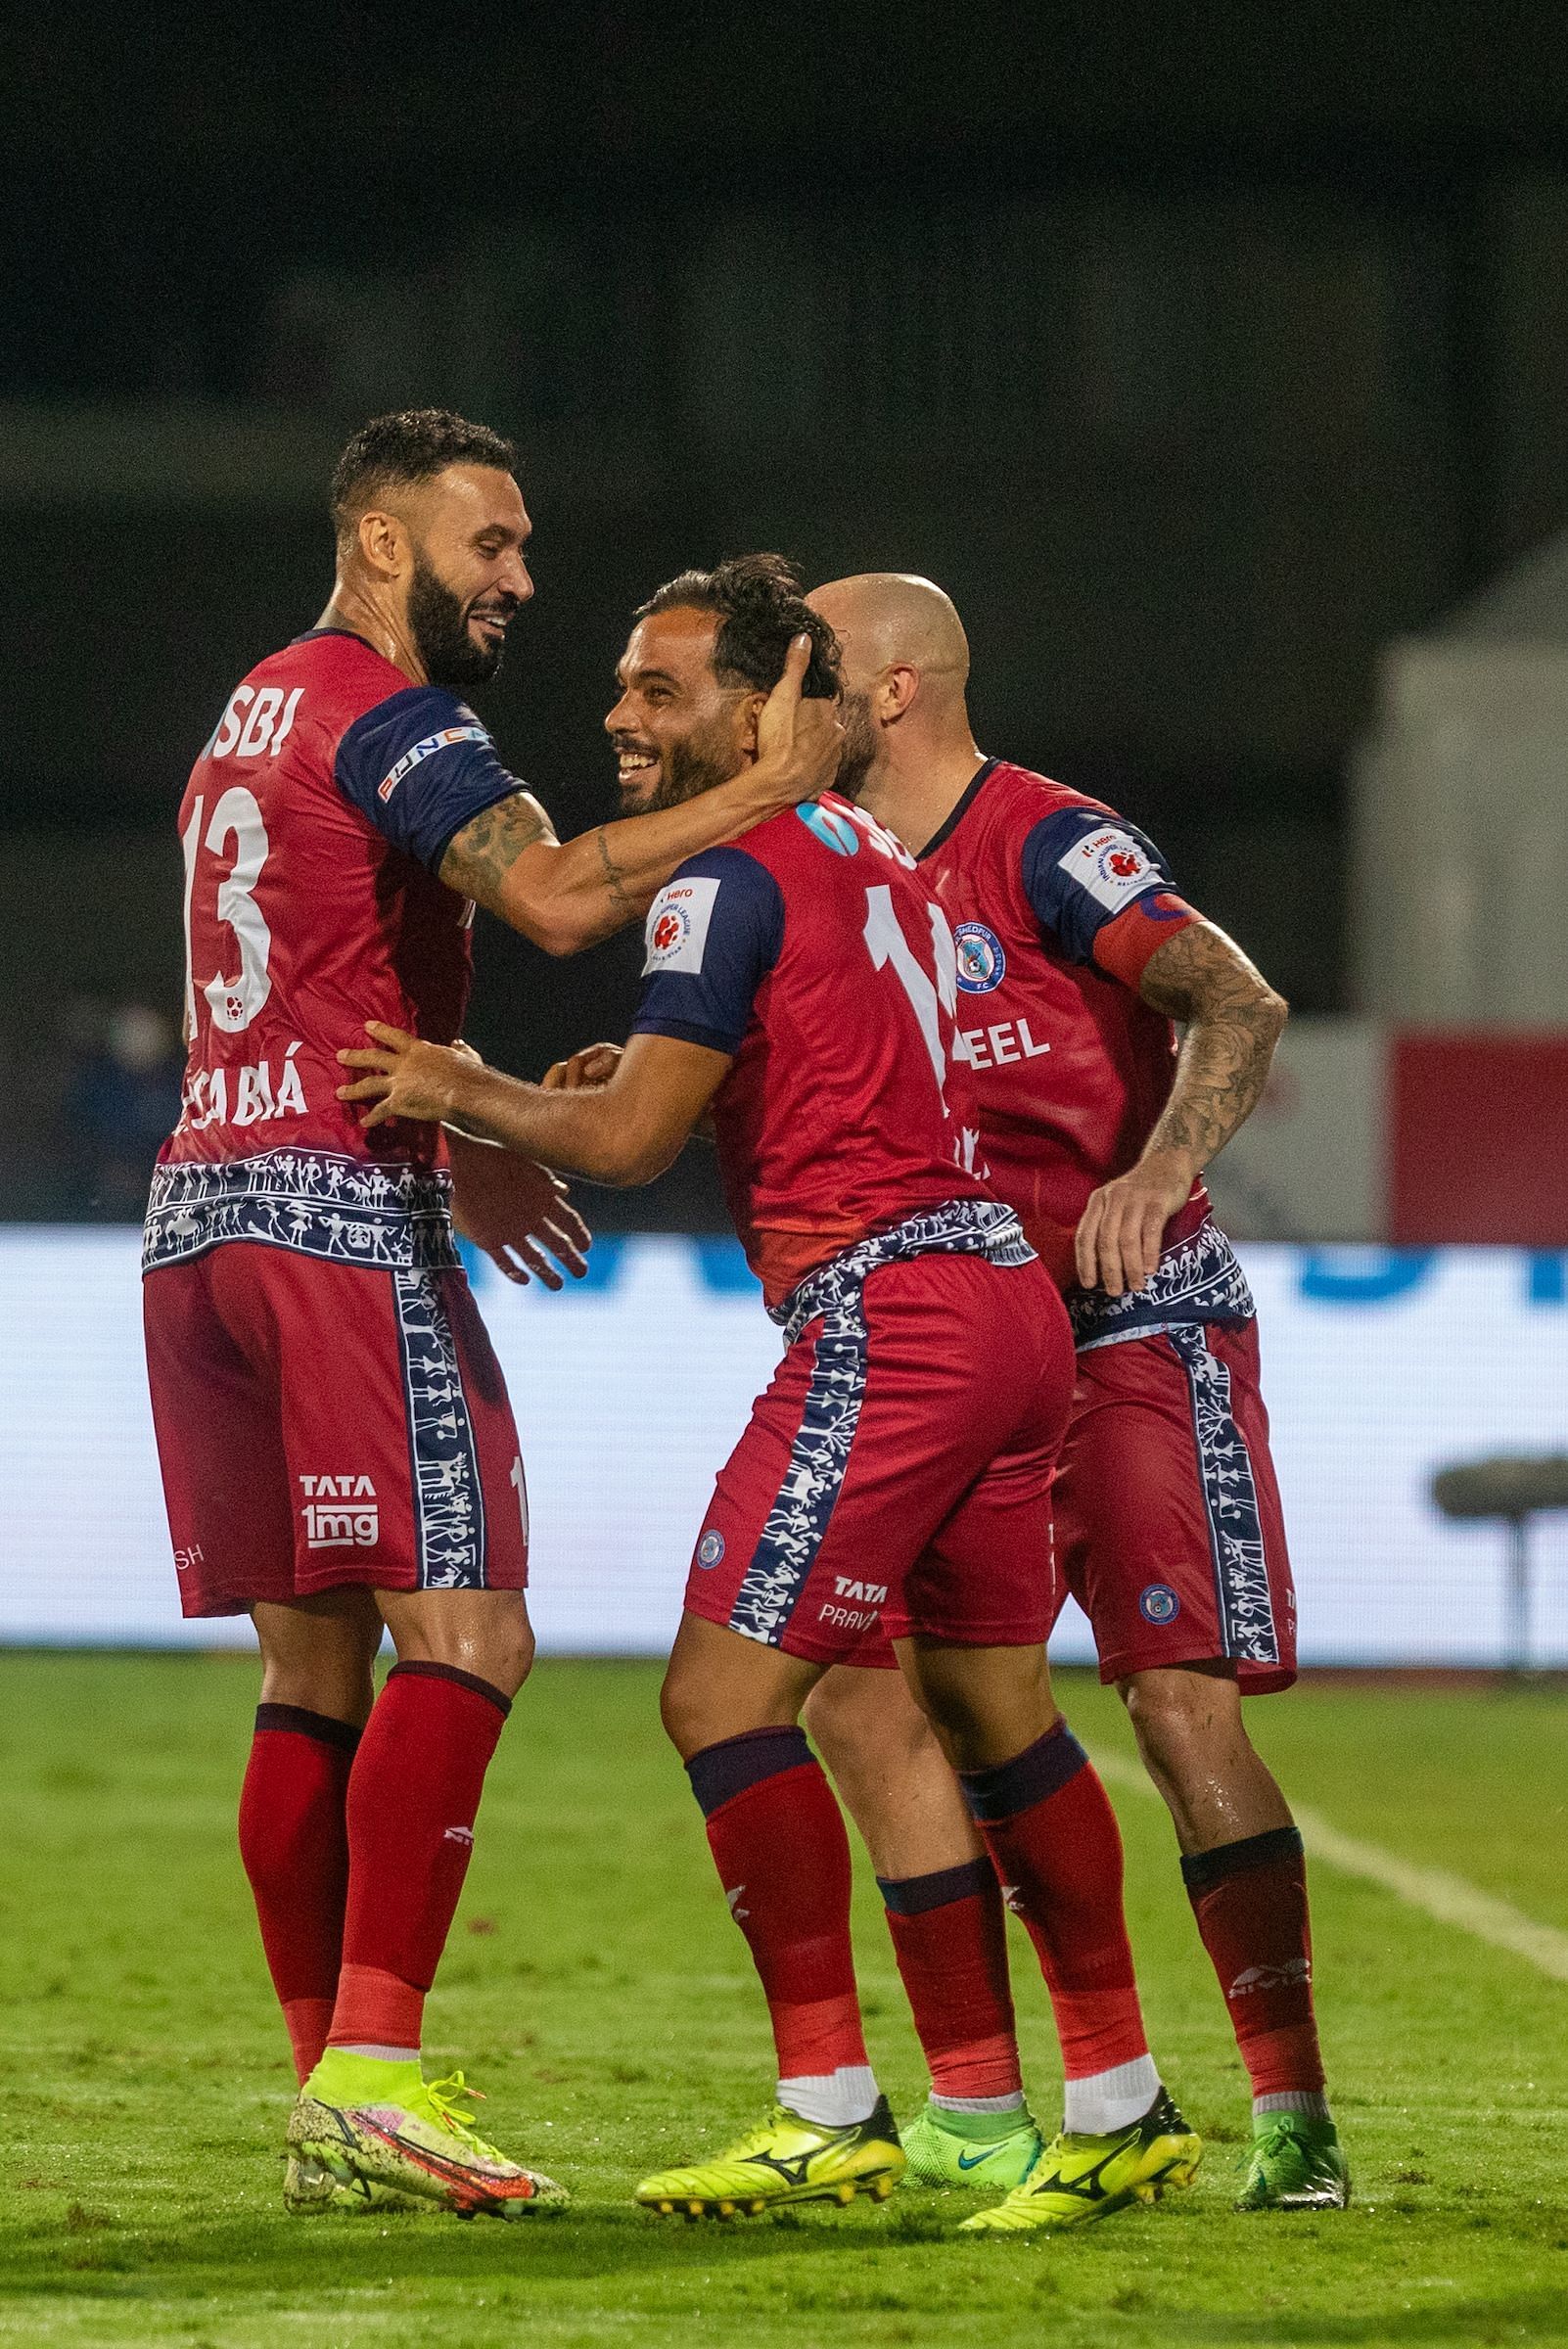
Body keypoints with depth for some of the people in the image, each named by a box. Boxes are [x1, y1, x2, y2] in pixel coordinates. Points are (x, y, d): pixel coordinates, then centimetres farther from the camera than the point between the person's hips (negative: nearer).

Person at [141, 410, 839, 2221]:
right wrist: (768, 791, -14)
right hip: (338, 1210, -9)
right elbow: (560, 897, -23)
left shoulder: (249, 724, 23)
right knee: (464, 1641, -11)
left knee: (311, 1666, 9)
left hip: (200, 1205, 9)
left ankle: (329, 2097, 7)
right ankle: (371, 2072, -20)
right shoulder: (382, 713, -8)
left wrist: (444, 1151, 25)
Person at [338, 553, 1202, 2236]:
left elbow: (627, 1141, -13)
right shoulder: (877, 861, 20)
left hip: (881, 1317, -10)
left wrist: (458, 1091, 1)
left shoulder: (732, 880, -8)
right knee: (996, 1713, 16)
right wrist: (667, 1077, 20)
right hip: (1003, 1295, 10)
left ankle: (830, 2113, -10)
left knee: (721, 1699, -8)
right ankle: (1123, 2106, 20)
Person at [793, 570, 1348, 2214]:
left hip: (1140, 1325, -7)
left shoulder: (1048, 846, -12)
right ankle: (975, 2109, 5)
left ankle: (1293, 2116, -9)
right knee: (865, 1694, -2)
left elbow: (1240, 1005, -24)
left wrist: (1155, 1175, -40)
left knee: (1183, 1709, -15)